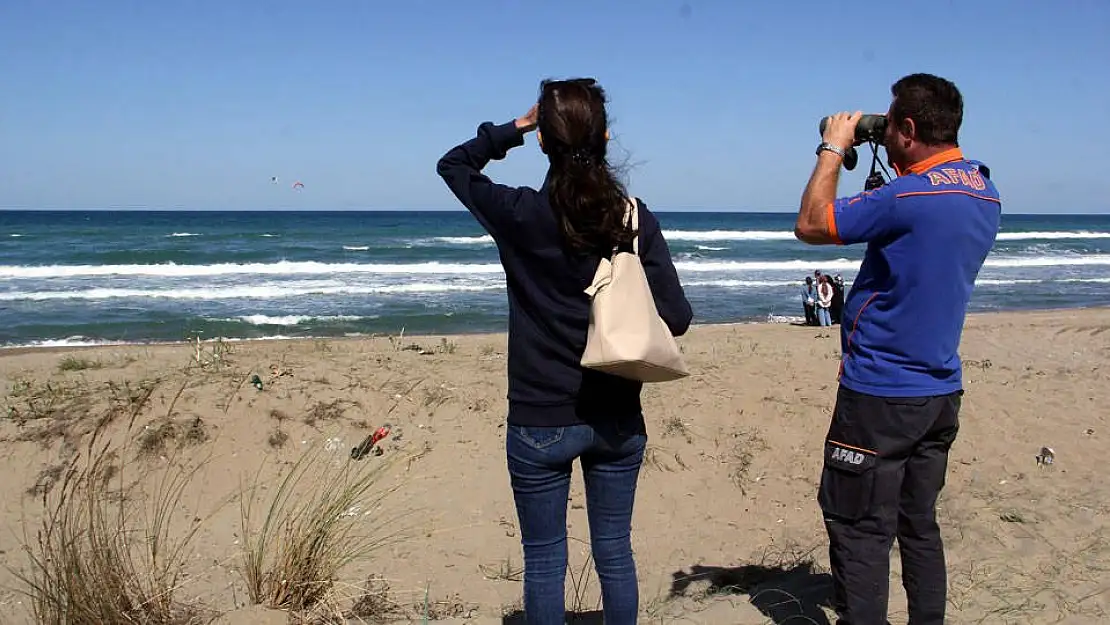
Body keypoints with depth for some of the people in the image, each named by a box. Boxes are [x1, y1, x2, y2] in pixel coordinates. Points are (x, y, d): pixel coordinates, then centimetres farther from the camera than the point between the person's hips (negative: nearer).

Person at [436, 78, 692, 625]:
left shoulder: (521, 215, -11)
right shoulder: (636, 217, -5)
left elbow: (453, 165, 7)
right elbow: (676, 318, -7)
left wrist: (513, 129, 6)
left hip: (540, 422, -2)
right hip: (619, 420, 3)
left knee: (544, 560, 11)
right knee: (614, 553, 16)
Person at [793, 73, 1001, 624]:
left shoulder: (908, 196, -20)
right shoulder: (984, 193, 7)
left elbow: (811, 226, -11)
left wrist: (833, 149, -2)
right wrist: (890, 171, 15)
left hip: (880, 397, -8)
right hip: (942, 393, 9)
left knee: (859, 532, 0)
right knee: (919, 527, 17)